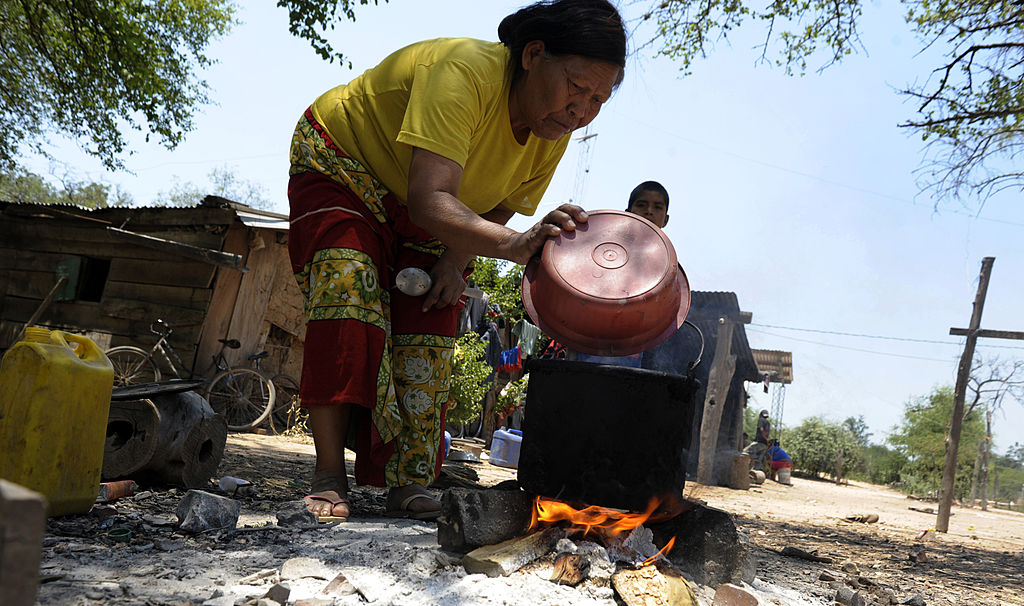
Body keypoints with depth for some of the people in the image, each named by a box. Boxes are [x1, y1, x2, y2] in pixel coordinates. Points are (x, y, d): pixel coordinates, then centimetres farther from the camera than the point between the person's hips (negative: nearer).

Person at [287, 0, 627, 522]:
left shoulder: (553, 134, -14)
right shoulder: (465, 71, -37)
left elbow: (494, 212, -1)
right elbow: (430, 201, -49)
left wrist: (456, 260, -20)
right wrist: (517, 245, -63)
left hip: (417, 223, 6)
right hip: (339, 167, -6)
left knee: (428, 334, -7)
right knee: (351, 296, -23)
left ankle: (409, 484, -1)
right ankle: (329, 479, -16)